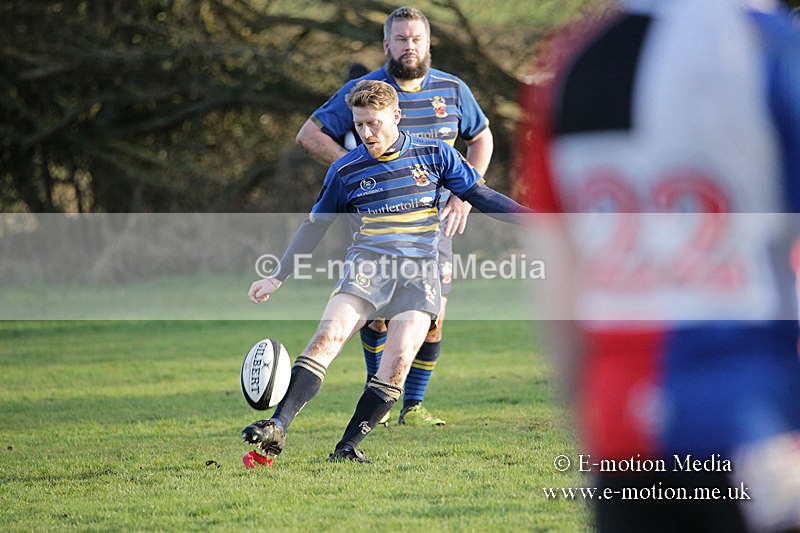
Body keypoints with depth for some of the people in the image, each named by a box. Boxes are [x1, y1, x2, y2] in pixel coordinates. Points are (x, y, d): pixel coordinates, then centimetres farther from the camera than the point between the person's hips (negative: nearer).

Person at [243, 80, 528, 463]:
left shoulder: (434, 154, 7)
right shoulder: (345, 171, 7)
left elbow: (480, 196, 14)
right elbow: (314, 227, 16)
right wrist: (278, 278, 12)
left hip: (419, 272, 0)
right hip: (367, 267, 0)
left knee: (398, 362, -18)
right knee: (327, 337, -22)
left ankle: (348, 446, -11)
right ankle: (276, 428, -29)